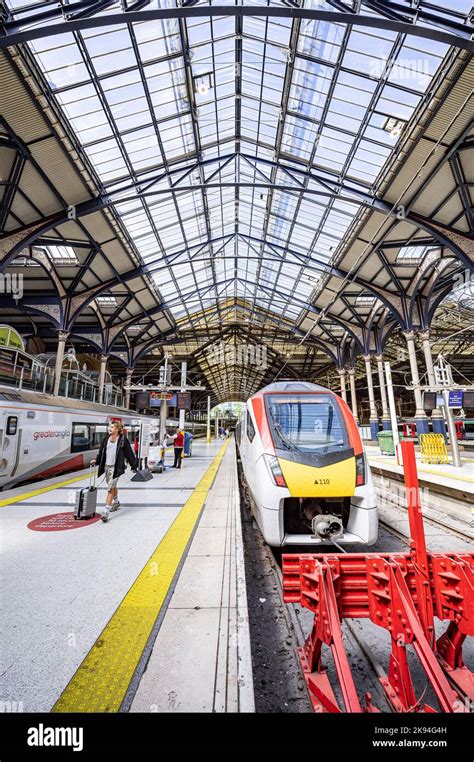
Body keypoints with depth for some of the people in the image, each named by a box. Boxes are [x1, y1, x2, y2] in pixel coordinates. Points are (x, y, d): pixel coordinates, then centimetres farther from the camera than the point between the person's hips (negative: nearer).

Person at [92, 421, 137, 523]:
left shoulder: (123, 440, -10)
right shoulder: (106, 439, 5)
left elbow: (129, 453, -7)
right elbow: (101, 452, 16)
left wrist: (134, 465, -5)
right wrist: (96, 461, 7)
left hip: (116, 467, -6)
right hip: (106, 466, 6)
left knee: (110, 488, -8)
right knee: (113, 486, 22)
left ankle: (107, 511, -3)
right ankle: (116, 502, 43)